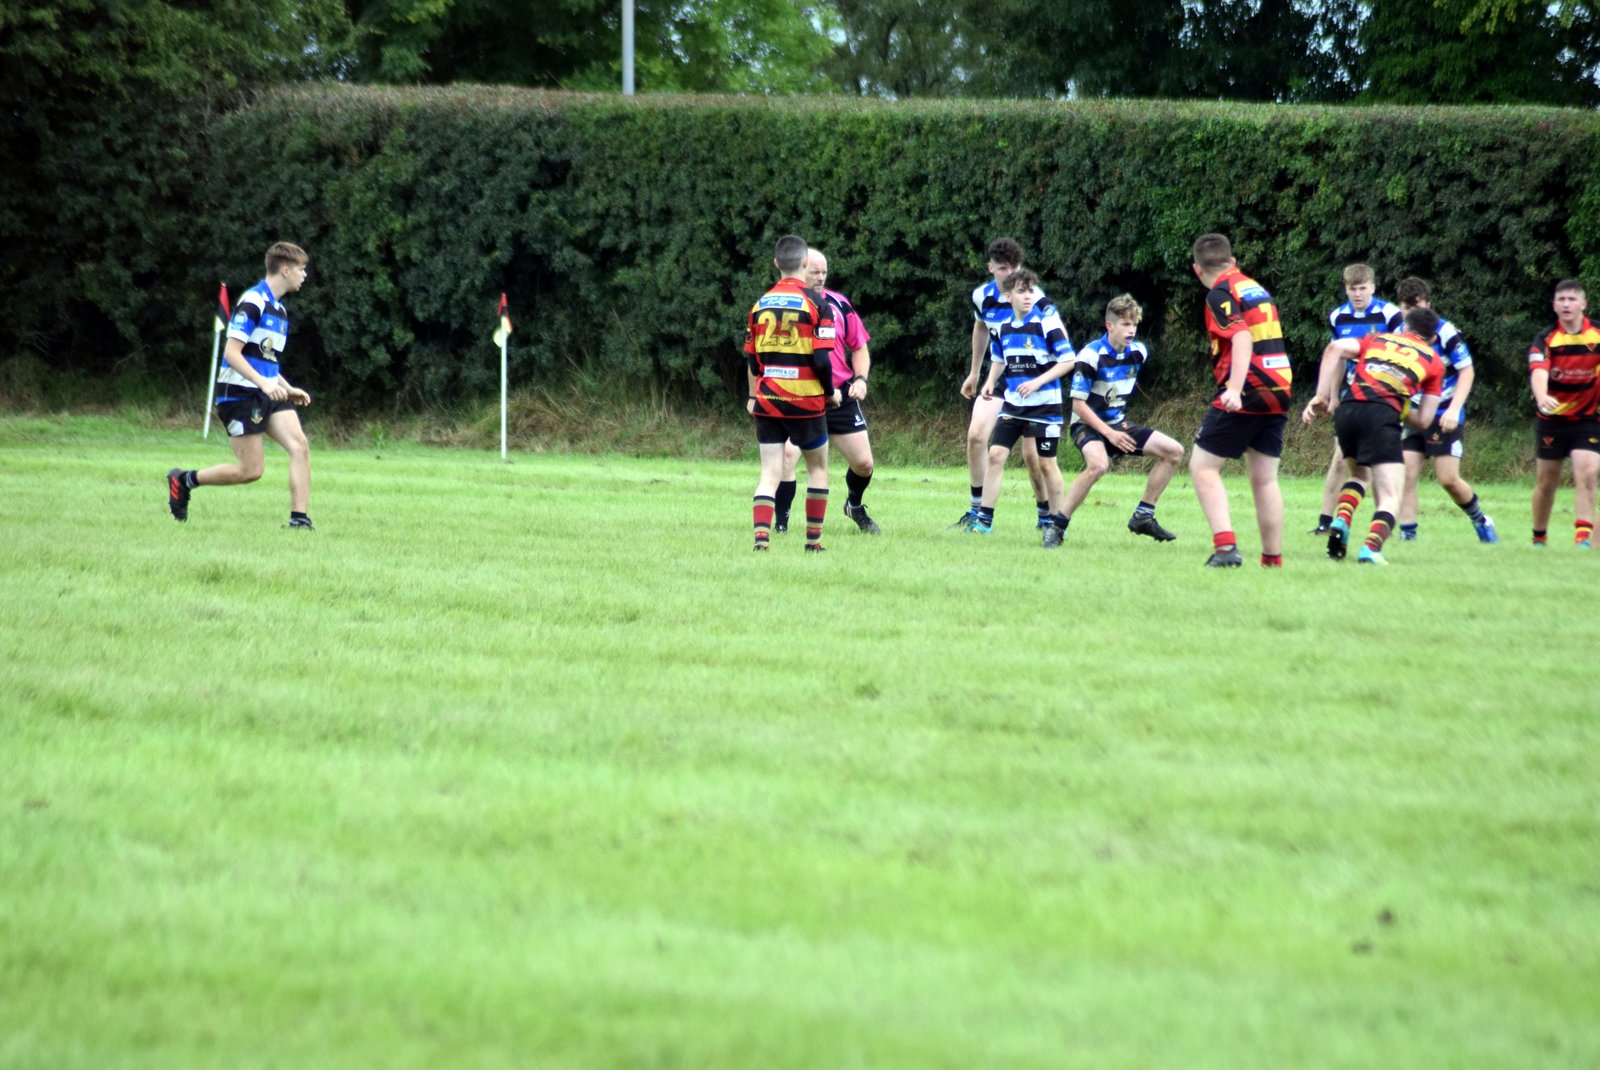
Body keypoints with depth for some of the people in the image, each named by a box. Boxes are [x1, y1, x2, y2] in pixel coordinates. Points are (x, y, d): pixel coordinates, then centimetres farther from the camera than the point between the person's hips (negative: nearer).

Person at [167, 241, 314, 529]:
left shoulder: (279, 308, 17)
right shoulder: (253, 302, -13)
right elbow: (231, 352, -19)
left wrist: (288, 389, 19)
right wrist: (264, 384, -27)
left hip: (268, 394, 9)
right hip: (241, 394, -9)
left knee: (300, 446, -11)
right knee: (250, 470, -7)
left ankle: (299, 519, -11)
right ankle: (184, 480, 13)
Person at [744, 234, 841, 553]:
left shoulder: (760, 305, 5)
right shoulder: (816, 304, -9)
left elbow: (751, 359, 10)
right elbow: (821, 359, -14)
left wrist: (753, 396, 23)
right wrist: (831, 392, 3)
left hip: (767, 403, 3)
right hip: (806, 401, -3)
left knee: (770, 472, 2)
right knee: (818, 468, 14)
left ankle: (761, 536, -16)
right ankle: (813, 540, 15)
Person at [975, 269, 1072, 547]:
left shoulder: (1046, 323, -12)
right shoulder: (1004, 327, 6)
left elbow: (1068, 360, -13)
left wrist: (1038, 382, -22)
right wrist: (991, 381, 5)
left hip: (1045, 405, -5)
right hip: (1012, 404, 5)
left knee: (1046, 462, 0)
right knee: (995, 454, -3)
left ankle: (1056, 524, 12)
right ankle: (984, 520, 1)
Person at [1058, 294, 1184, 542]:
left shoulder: (1139, 352, -1)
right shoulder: (1091, 356, -21)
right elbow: (1078, 404, -19)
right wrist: (1109, 434, -23)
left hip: (1118, 424, 7)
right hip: (1088, 425, -7)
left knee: (1173, 451, 0)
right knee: (1098, 464, -38)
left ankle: (1143, 516, 8)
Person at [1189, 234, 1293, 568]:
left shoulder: (1220, 294, -7)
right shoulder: (1257, 288, 17)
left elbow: (1242, 338, -21)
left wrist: (1234, 389, -31)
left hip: (1246, 396, -7)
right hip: (1278, 392, 8)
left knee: (1203, 467, -1)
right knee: (1265, 478, 11)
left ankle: (1226, 546, -15)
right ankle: (1273, 558, 9)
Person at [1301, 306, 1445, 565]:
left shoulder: (1379, 339, 27)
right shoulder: (1434, 362, 22)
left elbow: (1335, 348, 8)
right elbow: (1423, 420, 15)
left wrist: (1323, 396, 9)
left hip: (1346, 410, 4)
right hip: (1382, 416, -4)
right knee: (1390, 496, -3)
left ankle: (1341, 522, 6)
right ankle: (1371, 548, -29)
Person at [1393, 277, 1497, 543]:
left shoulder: (1445, 332, -13)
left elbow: (1467, 371, -11)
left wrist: (1454, 409, -21)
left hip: (1444, 416, -5)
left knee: (1448, 479, -6)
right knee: (1406, 475, -8)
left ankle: (1481, 521, 18)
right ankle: (1407, 535, -3)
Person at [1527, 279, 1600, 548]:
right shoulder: (1546, 339, -12)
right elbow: (1538, 372, -29)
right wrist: (1542, 397, -49)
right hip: (1552, 419, 0)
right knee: (1546, 482, 8)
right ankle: (1539, 537, 25)